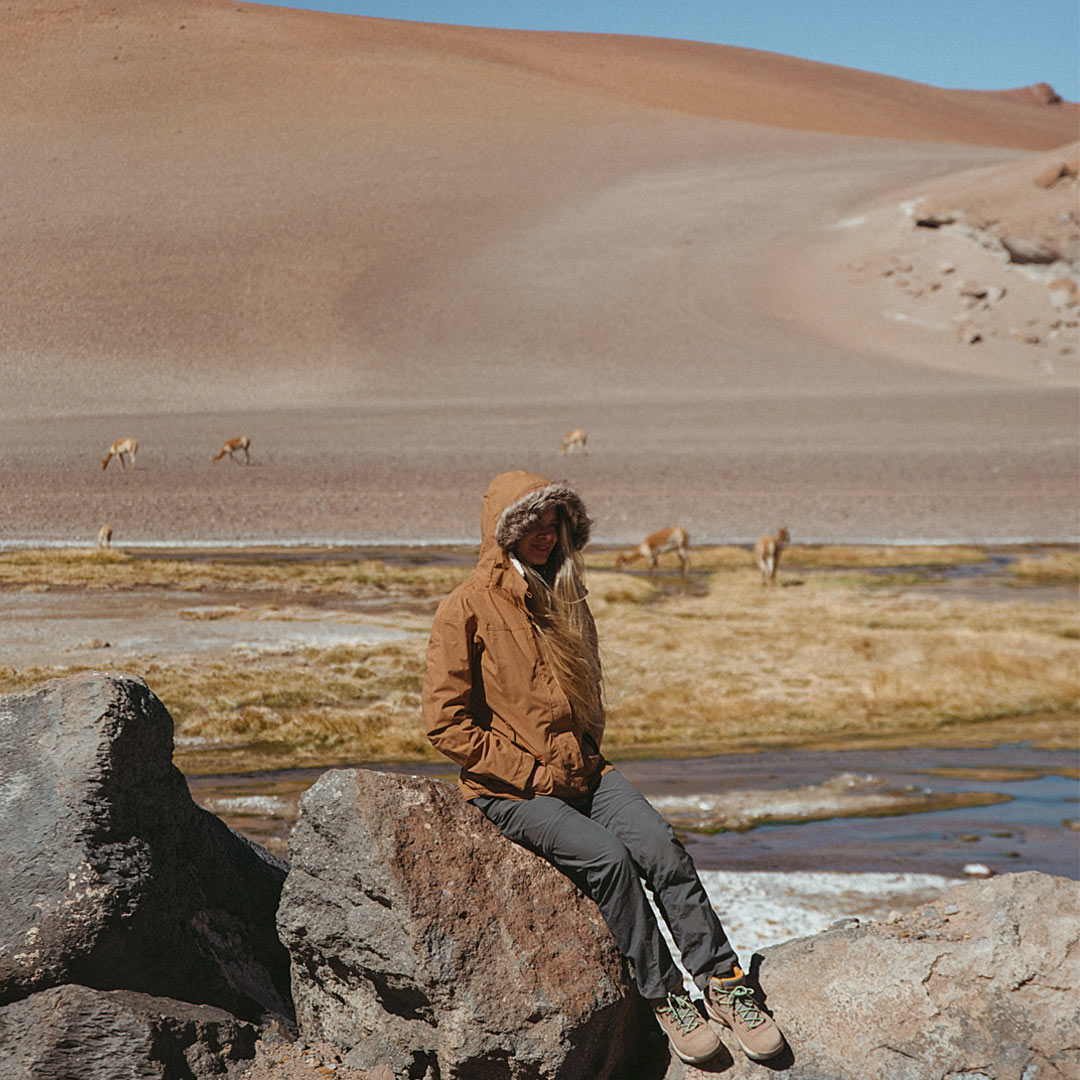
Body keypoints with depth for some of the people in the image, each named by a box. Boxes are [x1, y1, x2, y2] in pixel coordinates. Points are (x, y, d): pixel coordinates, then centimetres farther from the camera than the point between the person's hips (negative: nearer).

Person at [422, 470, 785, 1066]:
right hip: (510, 790, -6)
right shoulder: (466, 610, -7)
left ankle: (723, 984, -16)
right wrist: (534, 772, -13)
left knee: (663, 849, -19)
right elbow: (446, 723, -11)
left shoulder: (562, 599, 15)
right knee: (608, 857, -27)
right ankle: (664, 998, -14)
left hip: (582, 770, 6)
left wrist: (585, 755, 9)